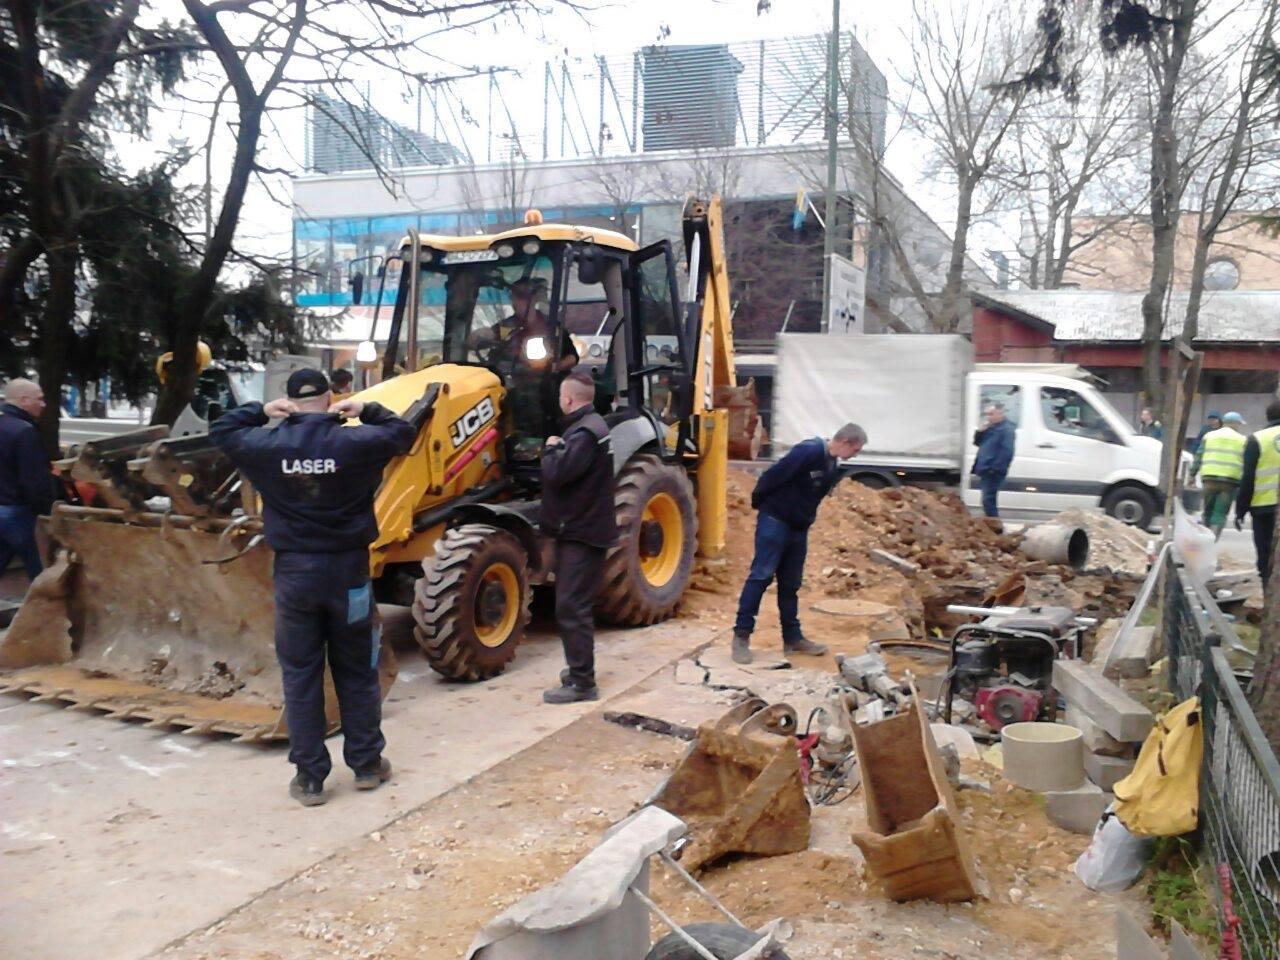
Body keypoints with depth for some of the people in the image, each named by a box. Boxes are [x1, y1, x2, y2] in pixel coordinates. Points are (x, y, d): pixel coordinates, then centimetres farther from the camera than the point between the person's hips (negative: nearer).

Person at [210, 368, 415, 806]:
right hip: (347, 569, 0)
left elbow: (220, 432, 13)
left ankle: (309, 777, 11)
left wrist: (260, 411, 13)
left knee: (300, 677, 8)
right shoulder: (355, 442, -7)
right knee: (357, 672, 13)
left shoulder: (268, 444, -4)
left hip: (294, 572, 0)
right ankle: (366, 763, 23)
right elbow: (402, 433, 8)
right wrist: (366, 410, 12)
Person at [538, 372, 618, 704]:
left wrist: (550, 449, -9)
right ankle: (580, 668, 30)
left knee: (571, 607, -8)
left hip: (581, 531, -11)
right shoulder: (587, 426, 15)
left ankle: (581, 683, -4)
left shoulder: (585, 432, -19)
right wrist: (558, 450, 2)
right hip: (580, 528, 11)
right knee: (575, 605, 19)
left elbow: (556, 474, -27)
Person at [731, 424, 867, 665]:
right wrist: (759, 502, -6)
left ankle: (793, 638, 19)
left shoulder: (833, 467, 9)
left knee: (790, 584, 12)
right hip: (774, 521, -8)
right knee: (761, 576, -9)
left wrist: (806, 519, 18)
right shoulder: (808, 451, -20)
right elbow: (772, 476, -18)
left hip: (799, 528, 8)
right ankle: (741, 635, -5)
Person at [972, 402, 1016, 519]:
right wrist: (980, 432, 4)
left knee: (988, 500, -11)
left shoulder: (1007, 429, -11)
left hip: (993, 472, -9)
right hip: (985, 470, 9)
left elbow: (1007, 452, -21)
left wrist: (995, 468, -25)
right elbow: (977, 443, 23)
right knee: (989, 500, 14)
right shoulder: (991, 428, 17)